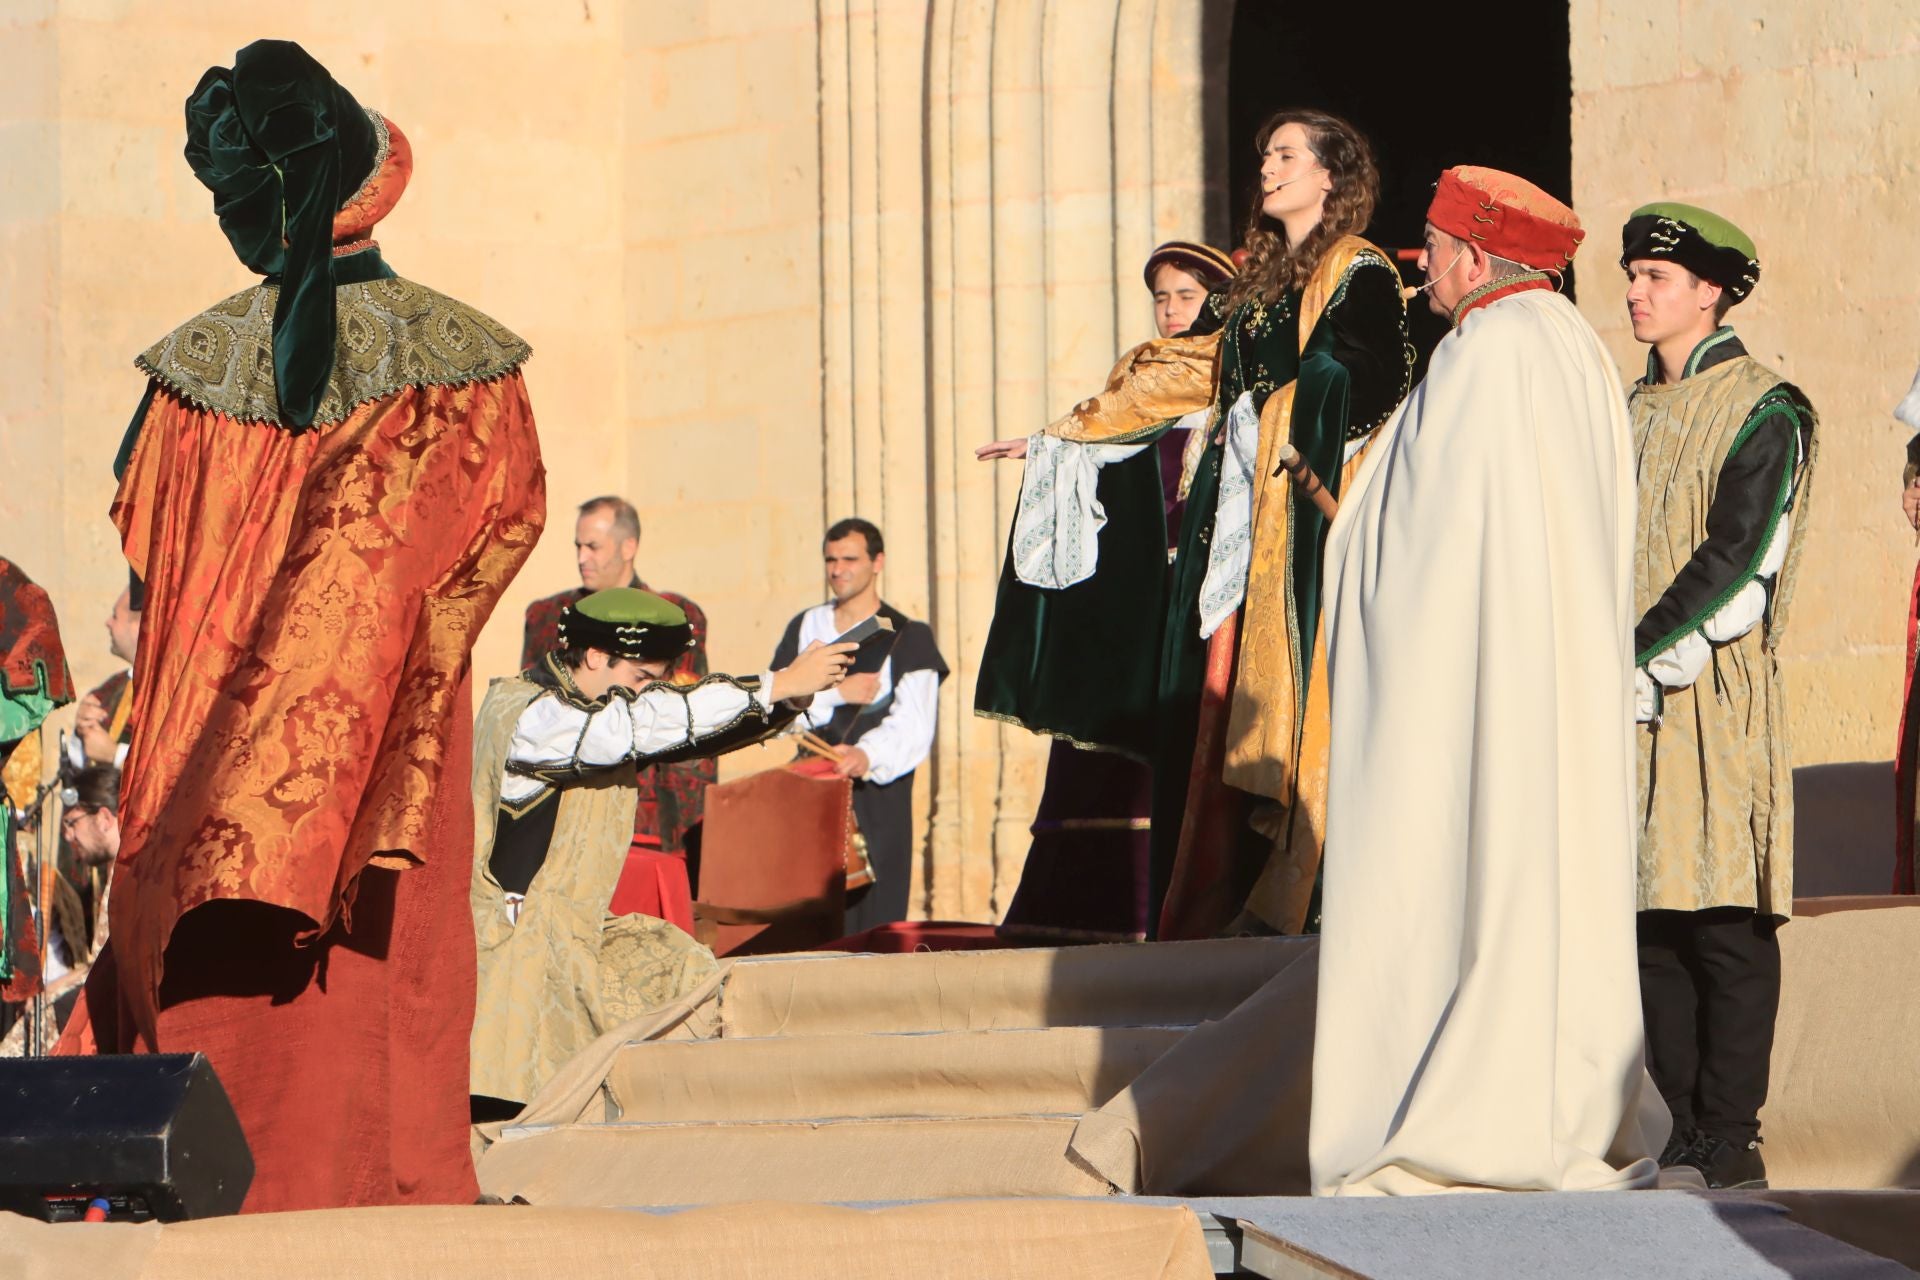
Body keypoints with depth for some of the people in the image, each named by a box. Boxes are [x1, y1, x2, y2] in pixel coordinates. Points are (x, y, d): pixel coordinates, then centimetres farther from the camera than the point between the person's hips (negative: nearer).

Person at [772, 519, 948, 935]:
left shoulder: (908, 638, 3)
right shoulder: (805, 628, 15)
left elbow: (912, 728, -11)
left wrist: (866, 755, -30)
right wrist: (836, 694, -11)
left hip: (877, 803, -3)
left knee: (870, 921, -8)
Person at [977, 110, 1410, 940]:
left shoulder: (1359, 275, -1)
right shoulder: (1252, 287, 21)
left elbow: (1369, 384, -14)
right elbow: (1176, 373, 25)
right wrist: (1060, 436, 27)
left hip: (1308, 520, -7)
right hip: (1238, 521, 7)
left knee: (1296, 696, -11)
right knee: (1226, 704, 3)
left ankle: (1288, 901, -11)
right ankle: (1220, 902, 4)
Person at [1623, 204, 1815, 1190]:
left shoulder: (1763, 412, -4)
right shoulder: (1633, 412, 19)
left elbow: (1741, 570, -12)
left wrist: (1640, 669, -14)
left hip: (1715, 703, -7)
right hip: (1629, 706, 7)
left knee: (1723, 926, -7)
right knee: (1651, 923, 5)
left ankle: (1731, 1141, -5)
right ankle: (1687, 1132, 9)